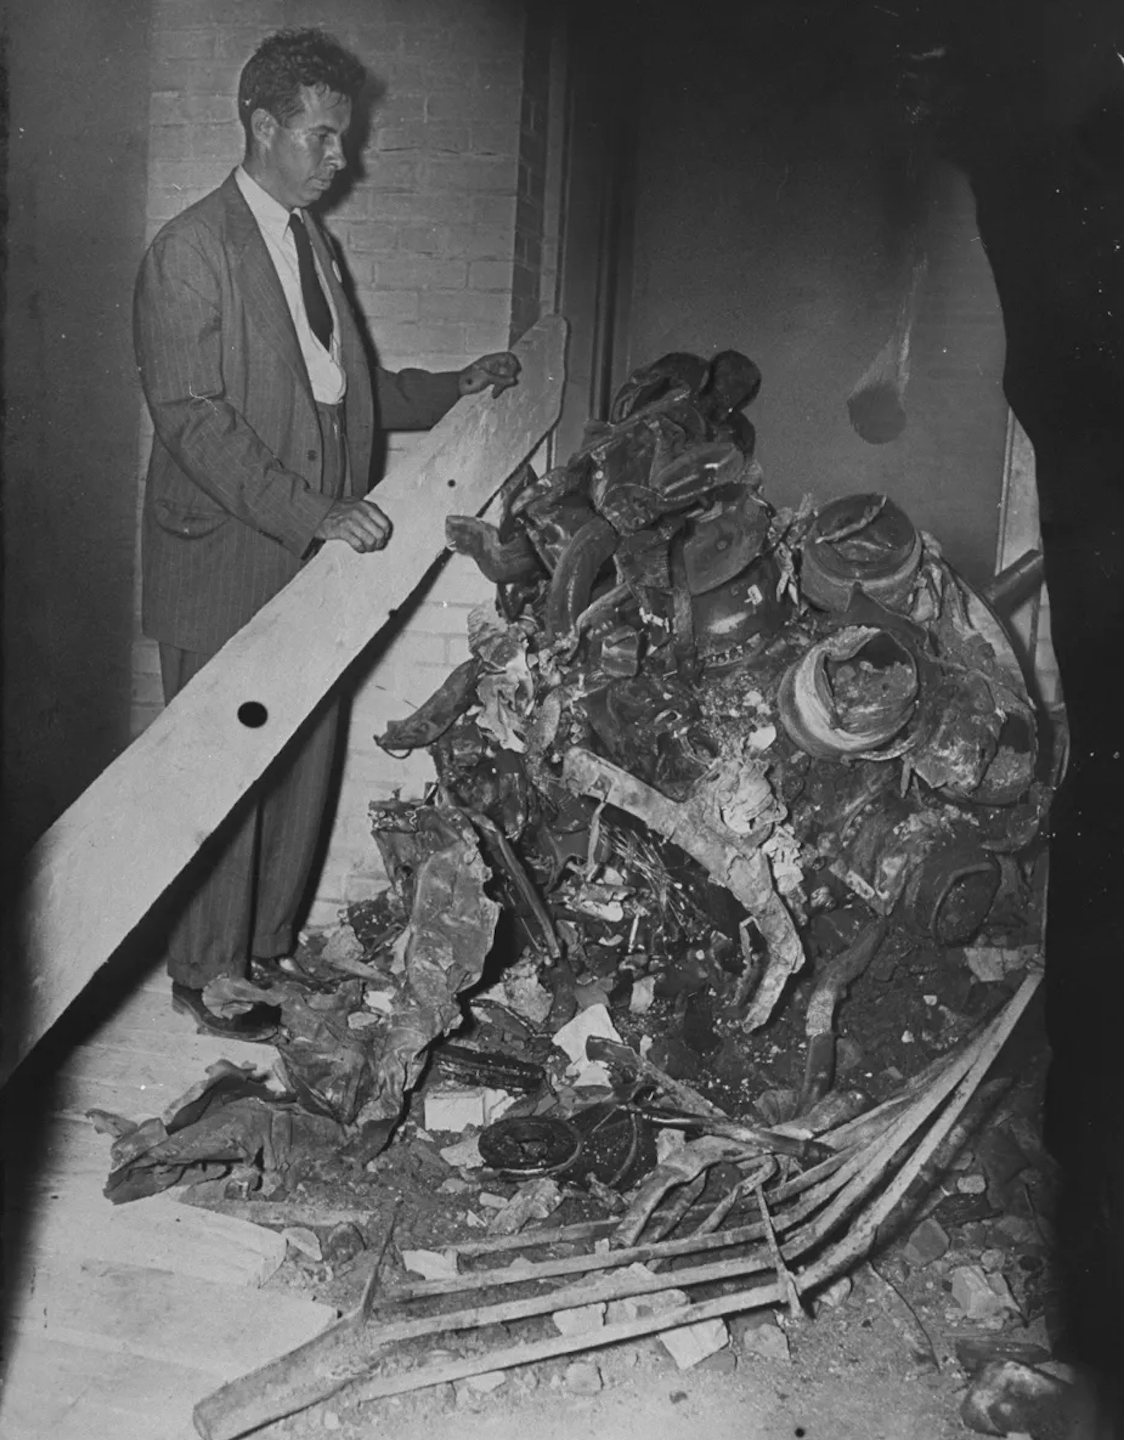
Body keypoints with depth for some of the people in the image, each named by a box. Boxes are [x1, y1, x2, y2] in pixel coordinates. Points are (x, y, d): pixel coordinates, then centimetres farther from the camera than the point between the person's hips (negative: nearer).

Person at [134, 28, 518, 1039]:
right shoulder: (189, 253, -10)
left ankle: (270, 948, 28)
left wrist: (451, 388, 12)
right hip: (227, 568, -7)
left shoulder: (317, 245, 17)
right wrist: (312, 514, -26)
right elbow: (192, 421, -18)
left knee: (305, 766, 12)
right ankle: (208, 979, 18)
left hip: (316, 560, 8)